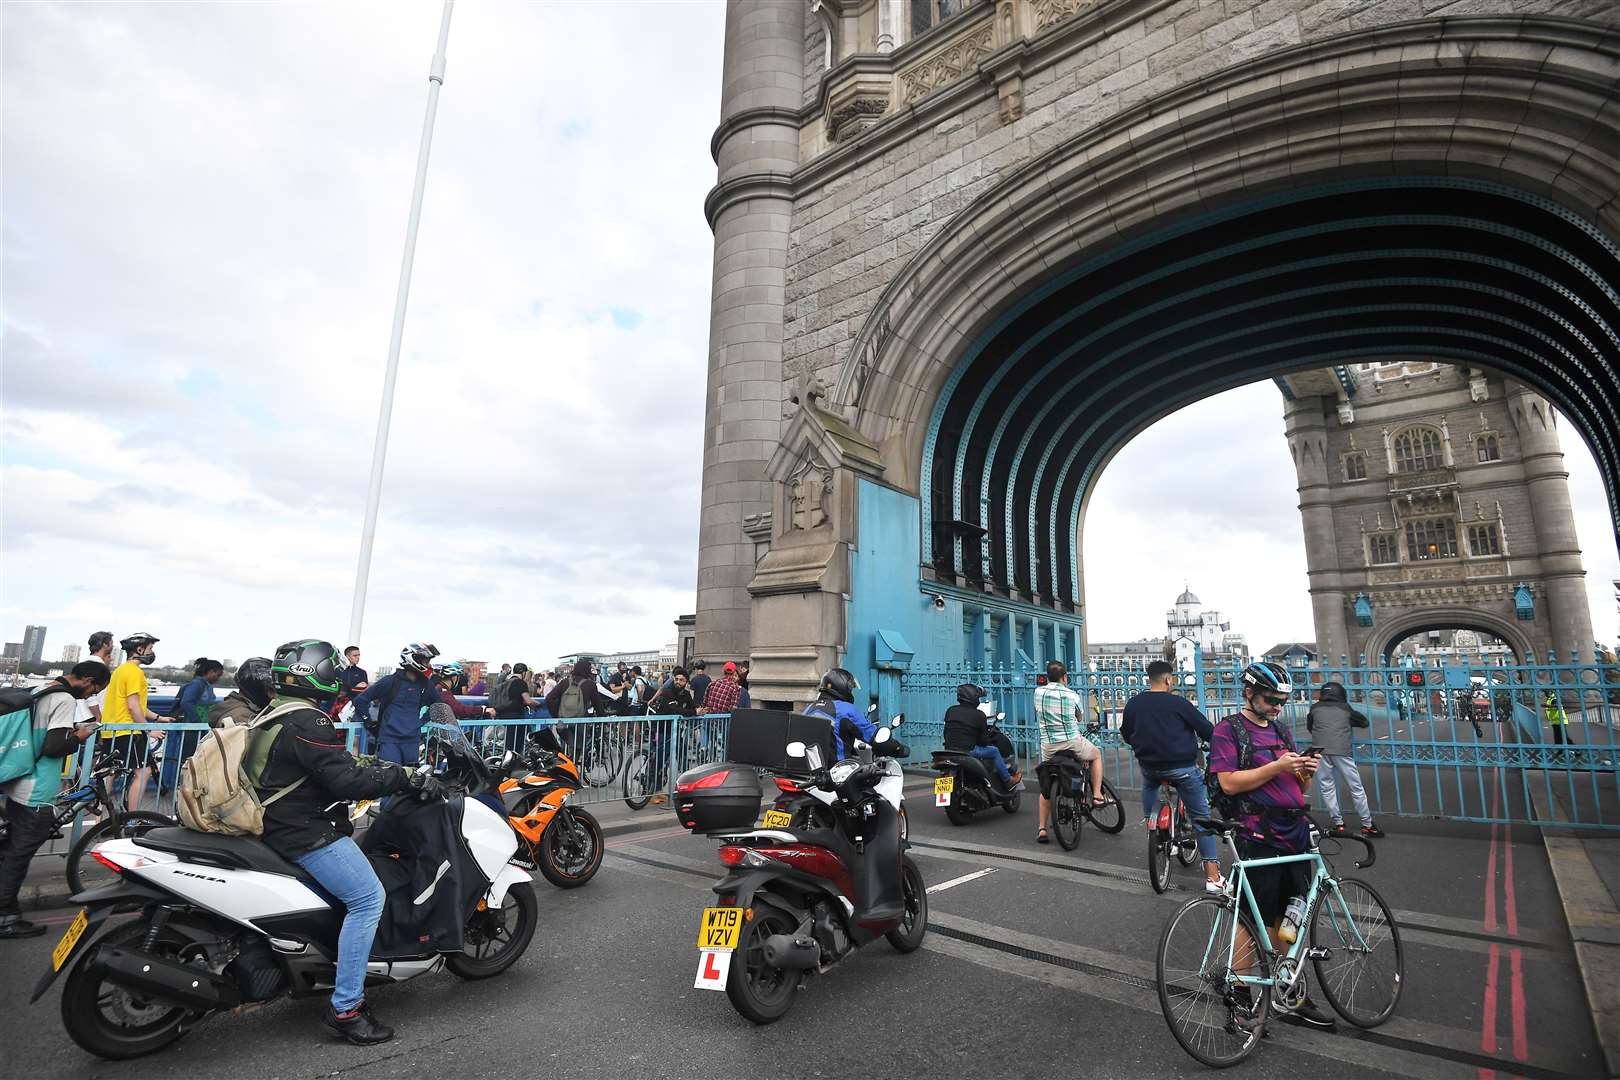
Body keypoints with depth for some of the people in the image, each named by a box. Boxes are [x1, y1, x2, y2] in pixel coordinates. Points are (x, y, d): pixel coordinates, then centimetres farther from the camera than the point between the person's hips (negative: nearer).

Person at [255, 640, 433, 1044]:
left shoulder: (273, 714, 13)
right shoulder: (307, 722, -21)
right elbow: (347, 780, -26)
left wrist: (377, 769, 22)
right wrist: (405, 778, -18)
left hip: (278, 825, 11)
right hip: (306, 832, -11)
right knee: (368, 898, -14)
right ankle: (345, 1007, -11)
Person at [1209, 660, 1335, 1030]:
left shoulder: (1282, 731, 17)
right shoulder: (1229, 730, -7)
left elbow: (1297, 786, 20)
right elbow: (1229, 782, -17)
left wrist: (1306, 772, -1)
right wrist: (1276, 767, -20)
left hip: (1295, 834, 7)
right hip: (1259, 837, -7)